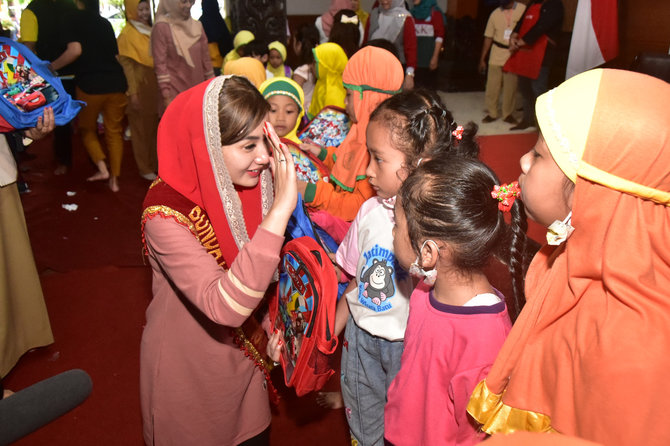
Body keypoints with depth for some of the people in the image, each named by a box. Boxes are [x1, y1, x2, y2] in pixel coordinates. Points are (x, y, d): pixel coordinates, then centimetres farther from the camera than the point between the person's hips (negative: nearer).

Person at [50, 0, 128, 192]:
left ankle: (102, 168, -1)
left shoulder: (74, 19, -3)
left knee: (87, 128, 16)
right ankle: (114, 178, 9)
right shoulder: (105, 23, 15)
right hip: (116, 82, 4)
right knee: (114, 132, 9)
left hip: (90, 84, -4)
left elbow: (75, 50, -16)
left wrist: (52, 66, -5)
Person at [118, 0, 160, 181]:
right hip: (139, 85, -5)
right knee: (140, 127, 2)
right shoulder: (127, 34, -5)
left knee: (155, 125, 9)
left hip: (154, 85, 6)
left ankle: (155, 163, 22)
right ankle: (144, 168, 11)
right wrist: (133, 92, -16)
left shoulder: (151, 31, 13)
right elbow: (126, 64, -10)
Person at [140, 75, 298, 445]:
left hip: (245, 354, 5)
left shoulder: (246, 183, -10)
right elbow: (225, 307, -40)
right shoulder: (167, 214, -29)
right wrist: (278, 211, -43)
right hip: (189, 371, -5)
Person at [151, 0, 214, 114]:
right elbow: (160, 64, -7)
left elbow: (206, 59, 14)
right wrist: (166, 96, -12)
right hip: (175, 93, -4)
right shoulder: (161, 27, -4)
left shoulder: (197, 26, 10)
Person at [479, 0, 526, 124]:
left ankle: (508, 114, 18)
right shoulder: (495, 14, 4)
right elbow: (488, 37, 7)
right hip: (496, 57, 2)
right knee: (492, 86, 3)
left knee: (511, 87, 3)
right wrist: (482, 59, 7)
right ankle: (491, 113, 17)